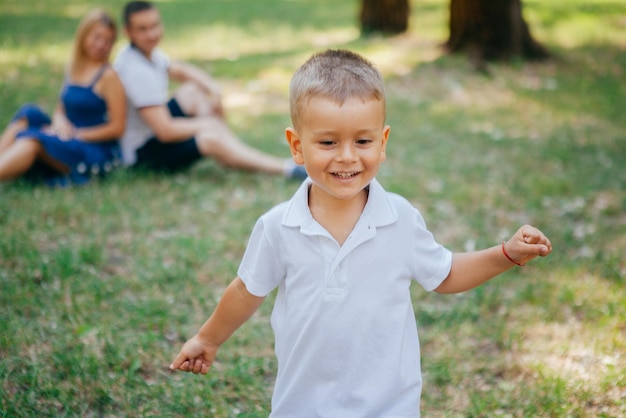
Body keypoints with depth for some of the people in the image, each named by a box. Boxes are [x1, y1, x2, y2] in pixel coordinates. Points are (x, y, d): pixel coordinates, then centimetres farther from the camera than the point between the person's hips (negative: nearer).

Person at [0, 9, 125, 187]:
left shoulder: (108, 76, -8)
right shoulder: (73, 67, 12)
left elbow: (117, 127, -10)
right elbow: (62, 107, 17)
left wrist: (76, 134, -12)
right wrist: (59, 120, -8)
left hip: (97, 151, -6)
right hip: (68, 141, 7)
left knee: (34, 139, -29)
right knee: (28, 114, -16)